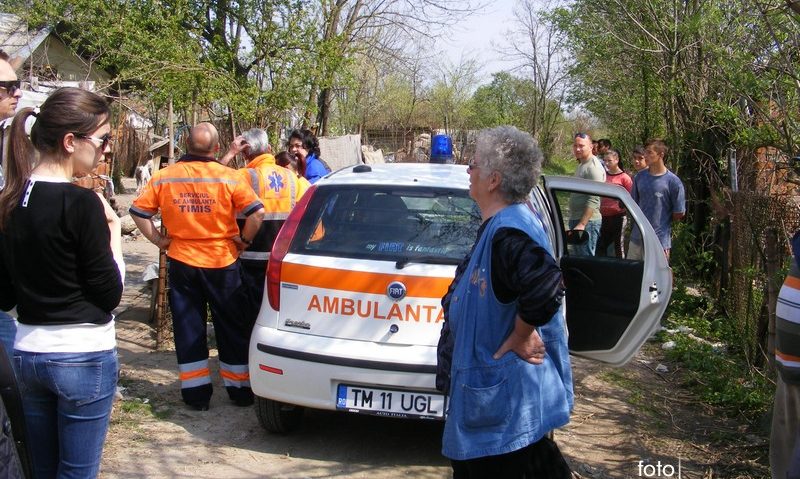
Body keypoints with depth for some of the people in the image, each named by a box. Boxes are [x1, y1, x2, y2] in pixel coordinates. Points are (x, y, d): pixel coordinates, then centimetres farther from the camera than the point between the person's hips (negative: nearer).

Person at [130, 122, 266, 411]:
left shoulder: (164, 177, -4)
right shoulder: (228, 177, -11)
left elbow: (138, 211, -2)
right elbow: (257, 213, -16)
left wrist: (159, 240, 6)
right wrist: (244, 240, -2)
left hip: (181, 262, 2)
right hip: (222, 264, -2)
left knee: (188, 329, 12)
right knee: (231, 328, 12)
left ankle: (197, 394, 17)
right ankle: (240, 390, 20)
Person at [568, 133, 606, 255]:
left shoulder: (593, 167, -15)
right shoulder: (581, 165, 17)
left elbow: (593, 201, -22)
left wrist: (582, 224, -27)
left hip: (587, 222, -10)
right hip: (576, 219, 10)